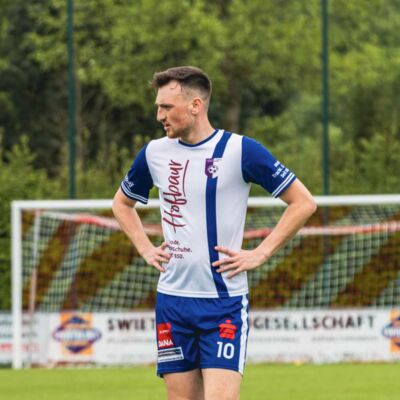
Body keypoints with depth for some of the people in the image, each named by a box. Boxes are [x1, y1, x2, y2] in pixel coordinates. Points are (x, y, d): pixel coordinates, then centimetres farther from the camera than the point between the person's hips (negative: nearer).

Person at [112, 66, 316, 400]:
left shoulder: (240, 150, -7)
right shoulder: (155, 153, 6)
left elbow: (304, 202, -4)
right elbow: (122, 203, 26)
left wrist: (260, 254, -8)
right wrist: (145, 249, 11)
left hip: (225, 301, -4)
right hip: (172, 300, 4)